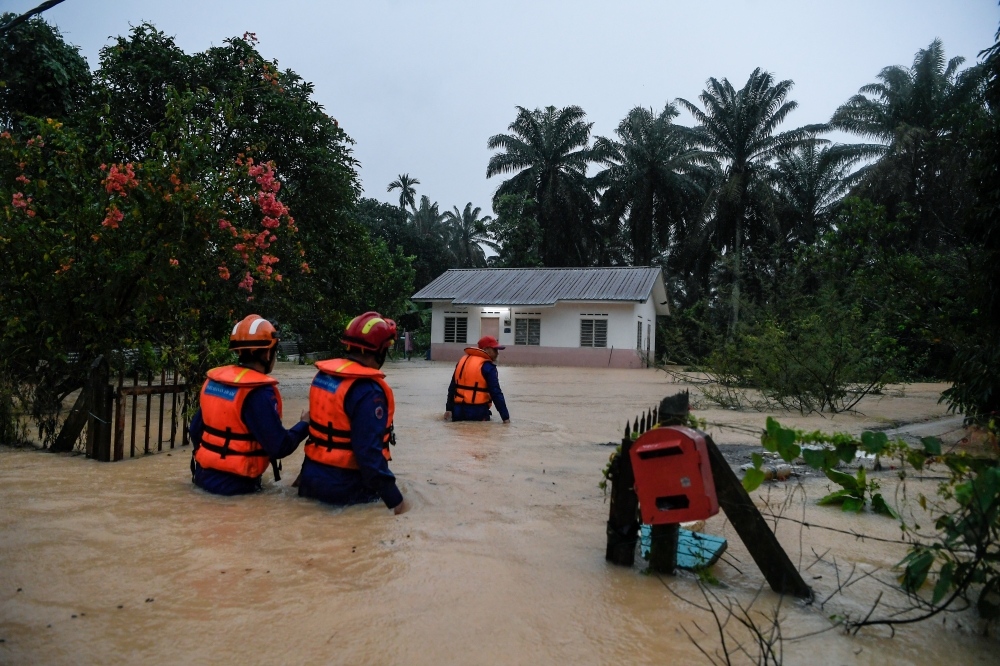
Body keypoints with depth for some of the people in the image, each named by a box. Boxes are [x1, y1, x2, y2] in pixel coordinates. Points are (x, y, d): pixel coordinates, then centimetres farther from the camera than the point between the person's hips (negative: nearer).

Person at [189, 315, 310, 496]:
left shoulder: (214, 380, 2)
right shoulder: (259, 393, -21)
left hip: (203, 474, 7)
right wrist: (305, 424, -3)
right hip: (233, 484, -7)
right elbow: (279, 448, -21)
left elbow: (195, 430, 11)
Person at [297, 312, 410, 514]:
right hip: (343, 488, -8)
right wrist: (397, 502, -23)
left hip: (311, 477, 8)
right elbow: (369, 453, -28)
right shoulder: (369, 391, -24)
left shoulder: (323, 374, 2)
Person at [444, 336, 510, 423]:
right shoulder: (488, 367, -10)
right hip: (478, 414, -6)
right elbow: (496, 394, -14)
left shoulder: (463, 360, 11)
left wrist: (449, 408, 19)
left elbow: (452, 387, 14)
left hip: (459, 412, 6)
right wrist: (506, 417, -11)